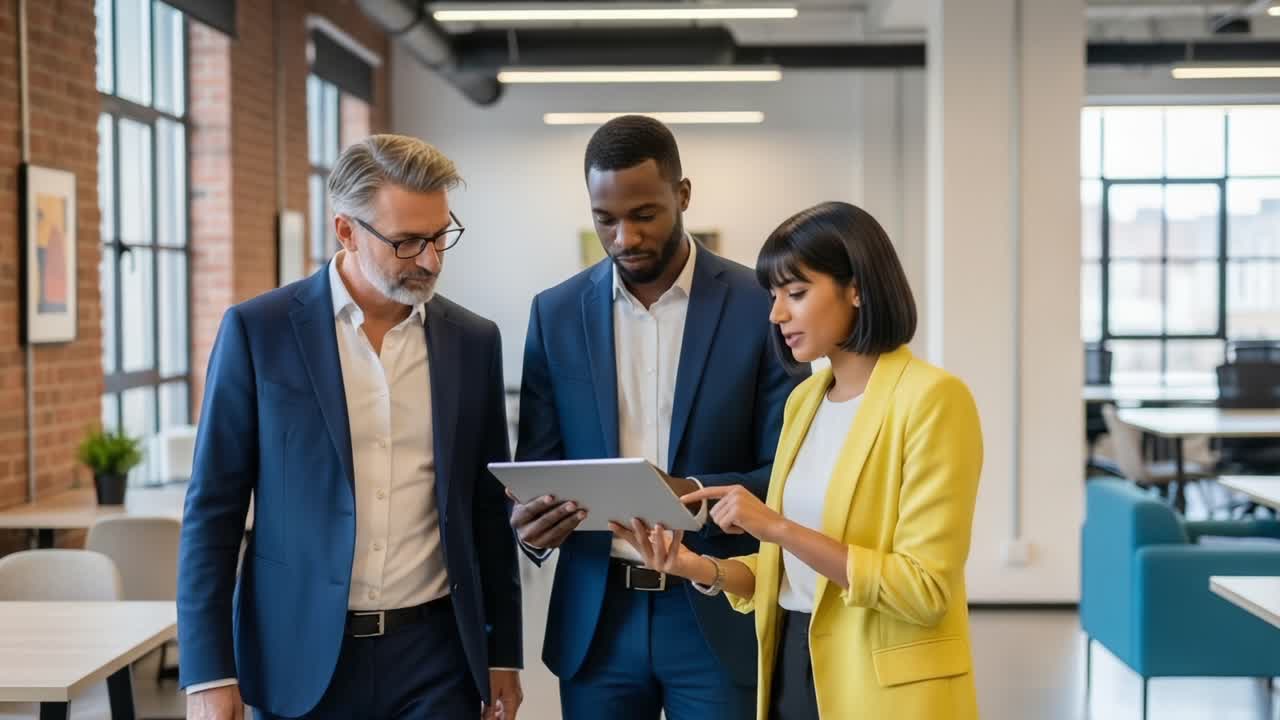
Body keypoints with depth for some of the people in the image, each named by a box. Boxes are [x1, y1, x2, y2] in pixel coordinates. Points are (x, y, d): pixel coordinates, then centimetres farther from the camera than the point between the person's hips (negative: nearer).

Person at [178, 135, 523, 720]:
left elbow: (490, 508, 10)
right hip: (302, 655, -2)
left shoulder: (473, 341, 4)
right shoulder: (259, 331, -4)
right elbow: (213, 506, -4)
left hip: (436, 655, 2)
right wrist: (209, 672, -8)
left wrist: (504, 652, 10)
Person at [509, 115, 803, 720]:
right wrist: (530, 521, -17)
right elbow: (535, 466, 6)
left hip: (721, 617, -2)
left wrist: (697, 496, -24)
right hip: (596, 617, 3)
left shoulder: (760, 306, -4)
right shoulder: (556, 313, 5)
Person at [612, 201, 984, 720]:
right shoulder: (804, 399, 9)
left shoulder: (931, 398, -13)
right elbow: (792, 572, 12)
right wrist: (698, 567, -5)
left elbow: (925, 589, -19)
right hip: (792, 668, 7)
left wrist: (779, 528, -22)